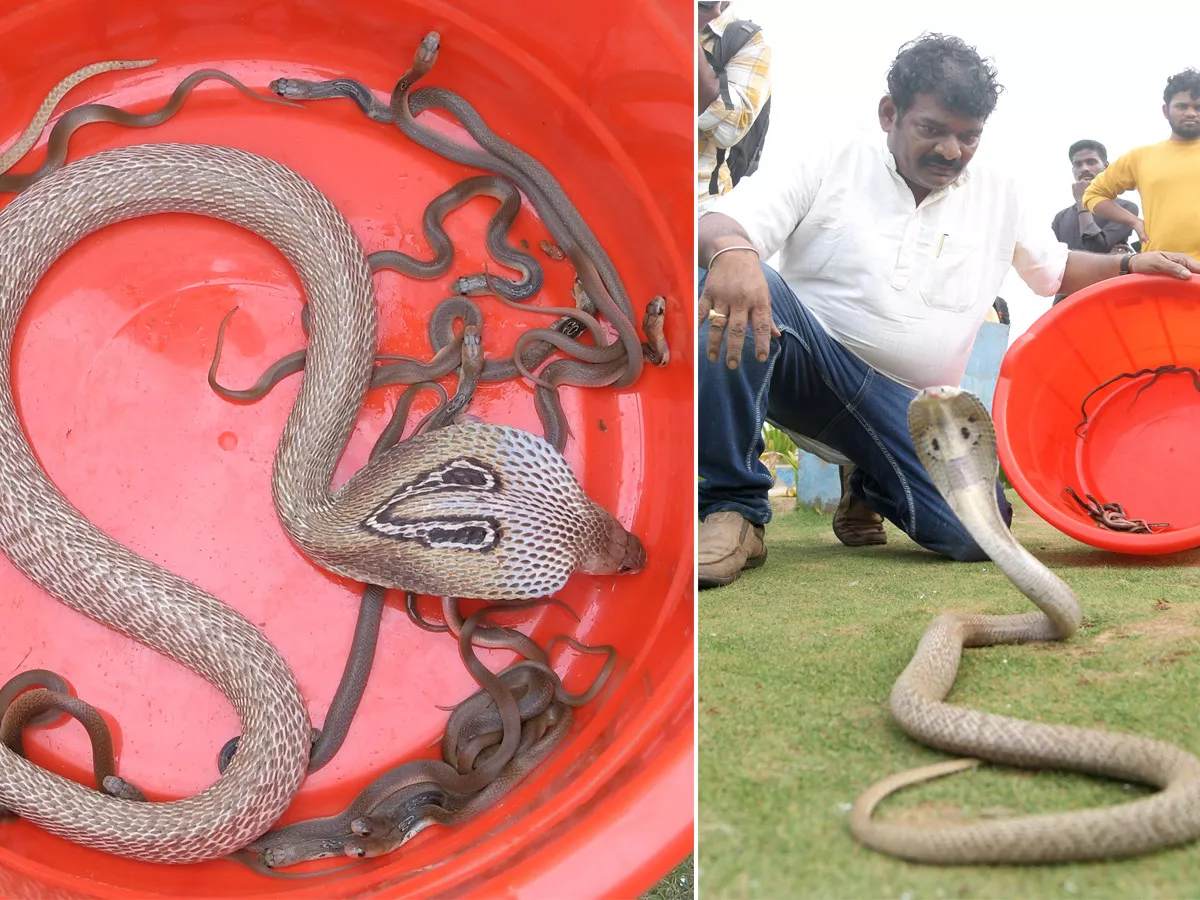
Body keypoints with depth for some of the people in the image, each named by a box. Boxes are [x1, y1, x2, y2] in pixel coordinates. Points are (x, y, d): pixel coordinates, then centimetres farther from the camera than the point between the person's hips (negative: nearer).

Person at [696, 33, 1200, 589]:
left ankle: (871, 485, 16)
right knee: (737, 285, -35)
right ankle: (732, 510, -26)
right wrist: (730, 252, -40)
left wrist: (1130, 266, 8)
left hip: (910, 410, 4)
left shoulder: (998, 197, 14)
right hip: (807, 360, -3)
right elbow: (718, 226, -15)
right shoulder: (826, 164, -3)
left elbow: (1057, 268, 28)